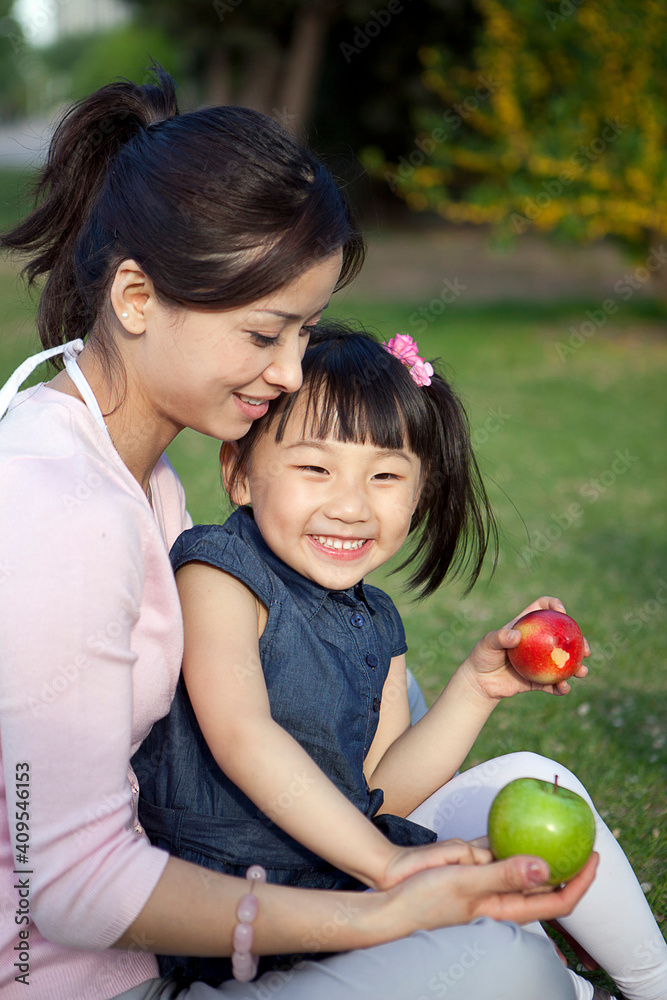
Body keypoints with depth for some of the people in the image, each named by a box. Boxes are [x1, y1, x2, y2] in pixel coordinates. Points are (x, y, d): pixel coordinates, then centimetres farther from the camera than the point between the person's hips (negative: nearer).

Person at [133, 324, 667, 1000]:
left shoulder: (375, 623, 8)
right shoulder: (216, 575, -16)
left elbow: (383, 790, 3)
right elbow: (241, 737, -26)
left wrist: (478, 684, -8)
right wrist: (383, 862, -27)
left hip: (341, 857, 8)